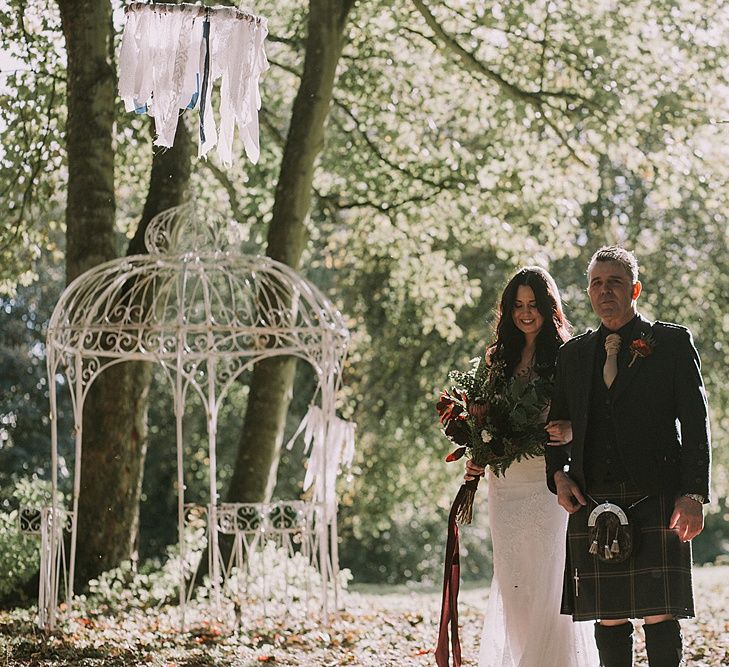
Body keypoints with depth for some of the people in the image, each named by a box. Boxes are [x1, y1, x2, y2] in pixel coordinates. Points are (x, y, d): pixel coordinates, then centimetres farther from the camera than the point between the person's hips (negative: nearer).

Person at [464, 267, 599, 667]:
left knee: (549, 574, -4)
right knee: (511, 579, 6)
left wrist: (565, 431, -27)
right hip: (504, 481, 5)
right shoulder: (500, 358, 13)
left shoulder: (564, 356, -1)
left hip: (548, 480, -4)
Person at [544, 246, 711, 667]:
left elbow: (695, 422, 1)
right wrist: (559, 474, 1)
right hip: (592, 503, 3)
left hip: (657, 501, -3)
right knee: (609, 617, 3)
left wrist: (694, 494, -9)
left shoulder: (672, 342, 6)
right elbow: (558, 424, 21)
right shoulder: (573, 354, 17)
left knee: (660, 615, -7)